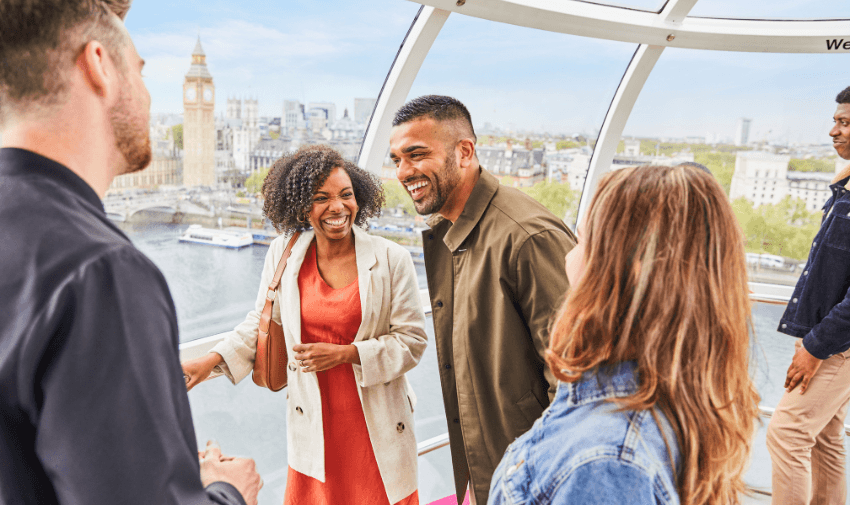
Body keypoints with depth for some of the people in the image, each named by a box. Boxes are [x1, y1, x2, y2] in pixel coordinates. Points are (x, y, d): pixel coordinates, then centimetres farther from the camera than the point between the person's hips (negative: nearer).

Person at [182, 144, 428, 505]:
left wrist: (345, 354, -17)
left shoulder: (392, 259, -11)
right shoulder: (283, 254, -3)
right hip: (313, 421, 2)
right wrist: (210, 361, -1)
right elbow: (262, 322, 9)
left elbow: (412, 340, -8)